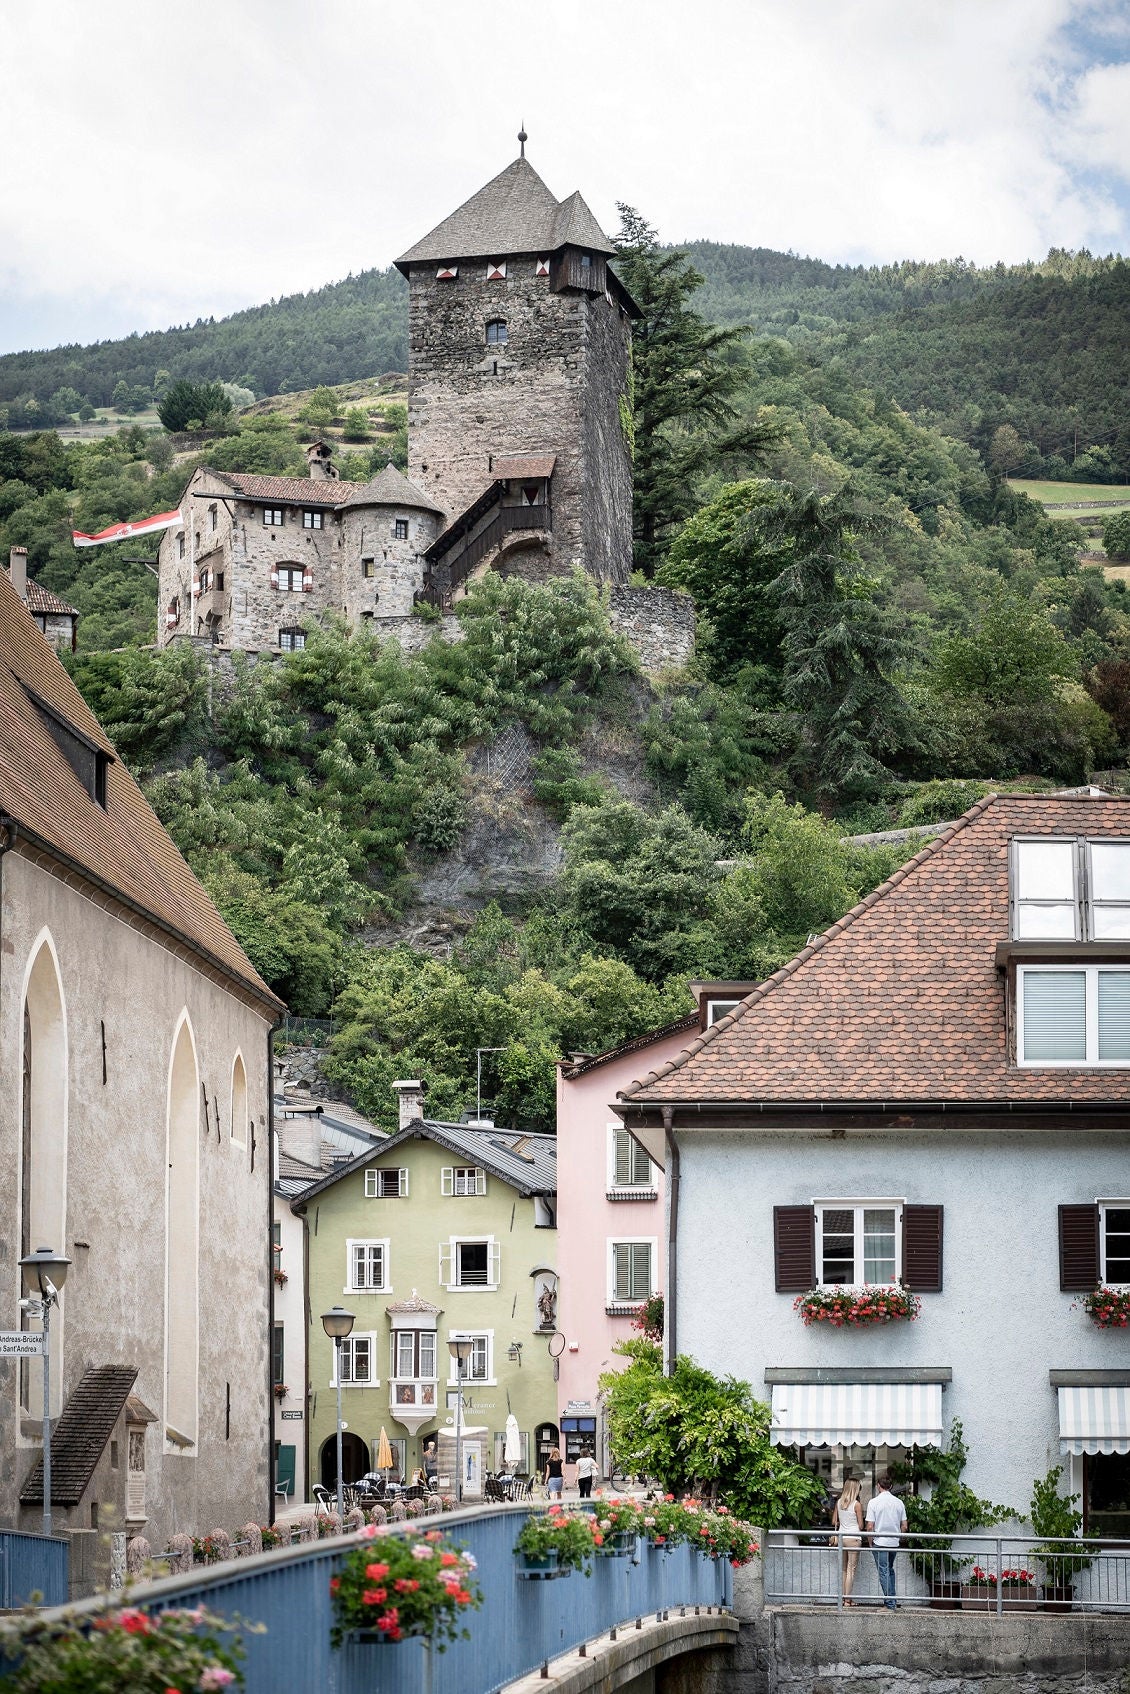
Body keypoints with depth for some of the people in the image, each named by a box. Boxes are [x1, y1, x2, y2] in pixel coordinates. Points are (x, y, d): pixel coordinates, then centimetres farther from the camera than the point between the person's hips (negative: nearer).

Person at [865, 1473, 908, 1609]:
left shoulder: (874, 1502, -9)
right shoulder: (899, 1502, 2)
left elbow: (870, 1527, -11)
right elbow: (904, 1527, 4)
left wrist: (871, 1541, 4)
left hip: (880, 1542, -4)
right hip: (894, 1542, 4)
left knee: (884, 1572, 0)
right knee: (890, 1570, 20)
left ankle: (890, 1604, -2)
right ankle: (893, 1601, 18)